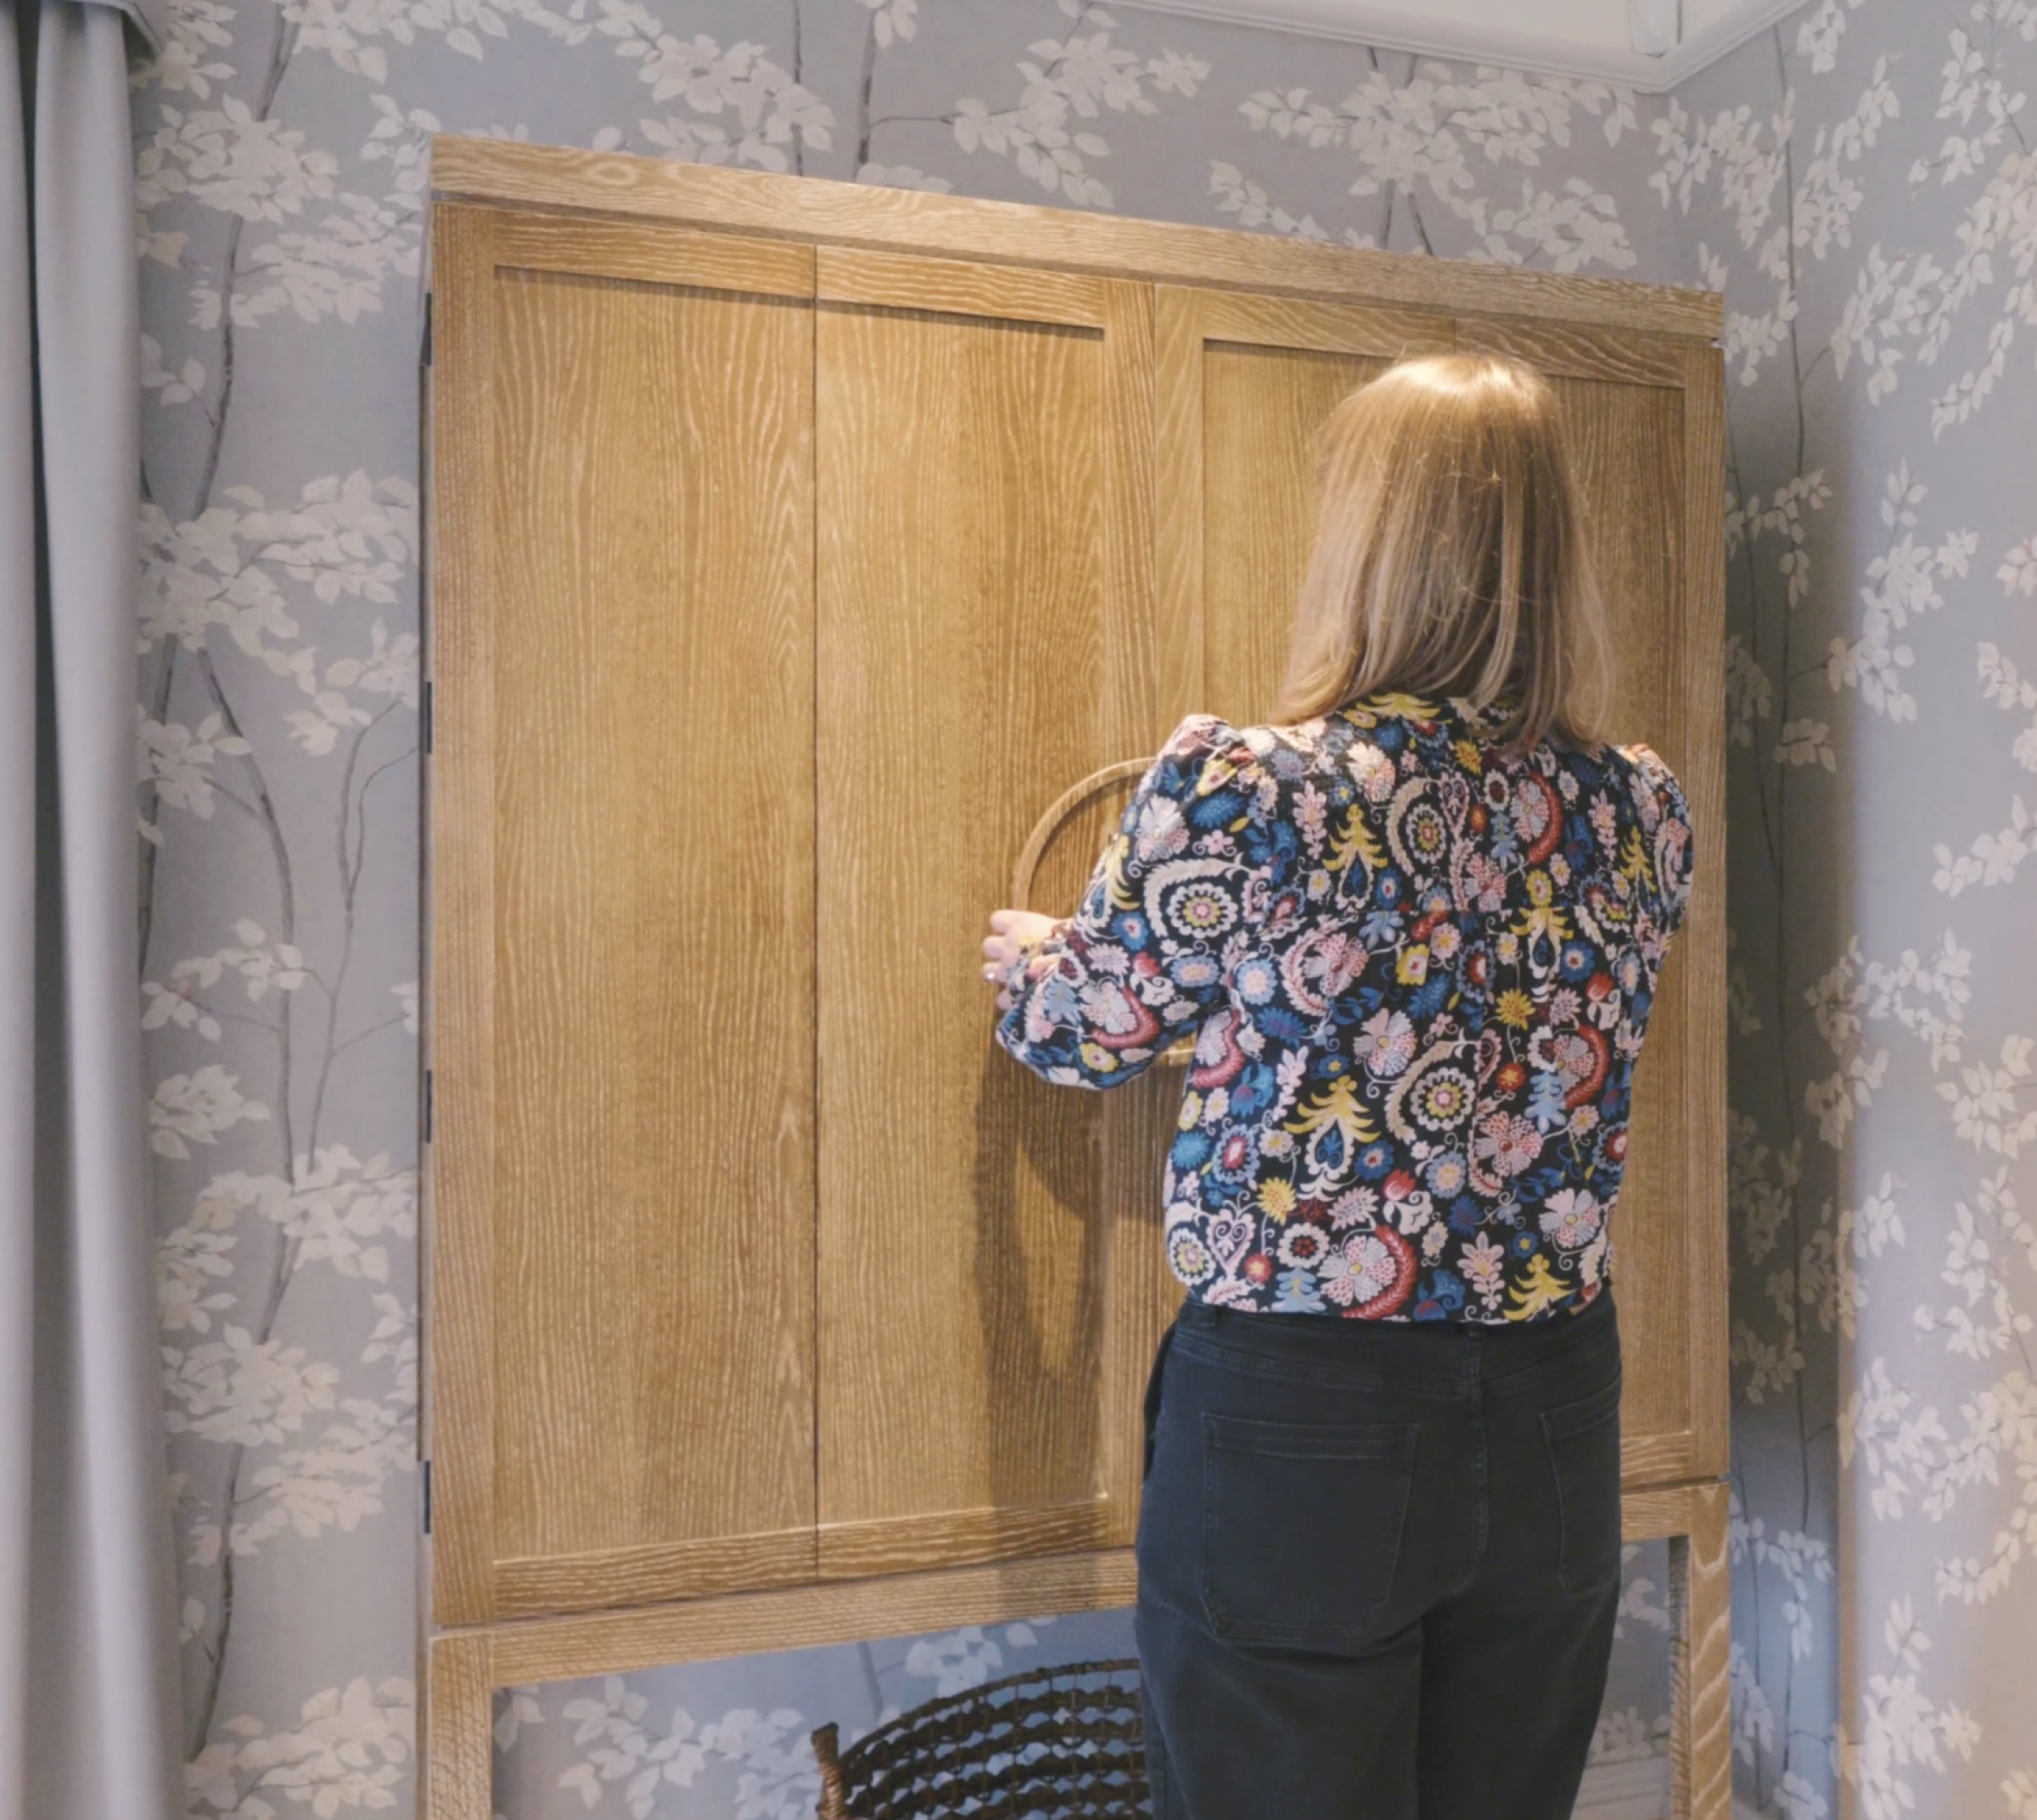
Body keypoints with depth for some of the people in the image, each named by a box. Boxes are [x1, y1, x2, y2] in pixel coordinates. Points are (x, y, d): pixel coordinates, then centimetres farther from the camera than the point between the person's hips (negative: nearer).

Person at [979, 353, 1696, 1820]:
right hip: (1555, 1432, 5)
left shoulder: (1237, 794, -18)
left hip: (1294, 1430, -4)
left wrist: (1028, 957, 22)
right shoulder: (1643, 813, -3)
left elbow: (1088, 1032, -2)